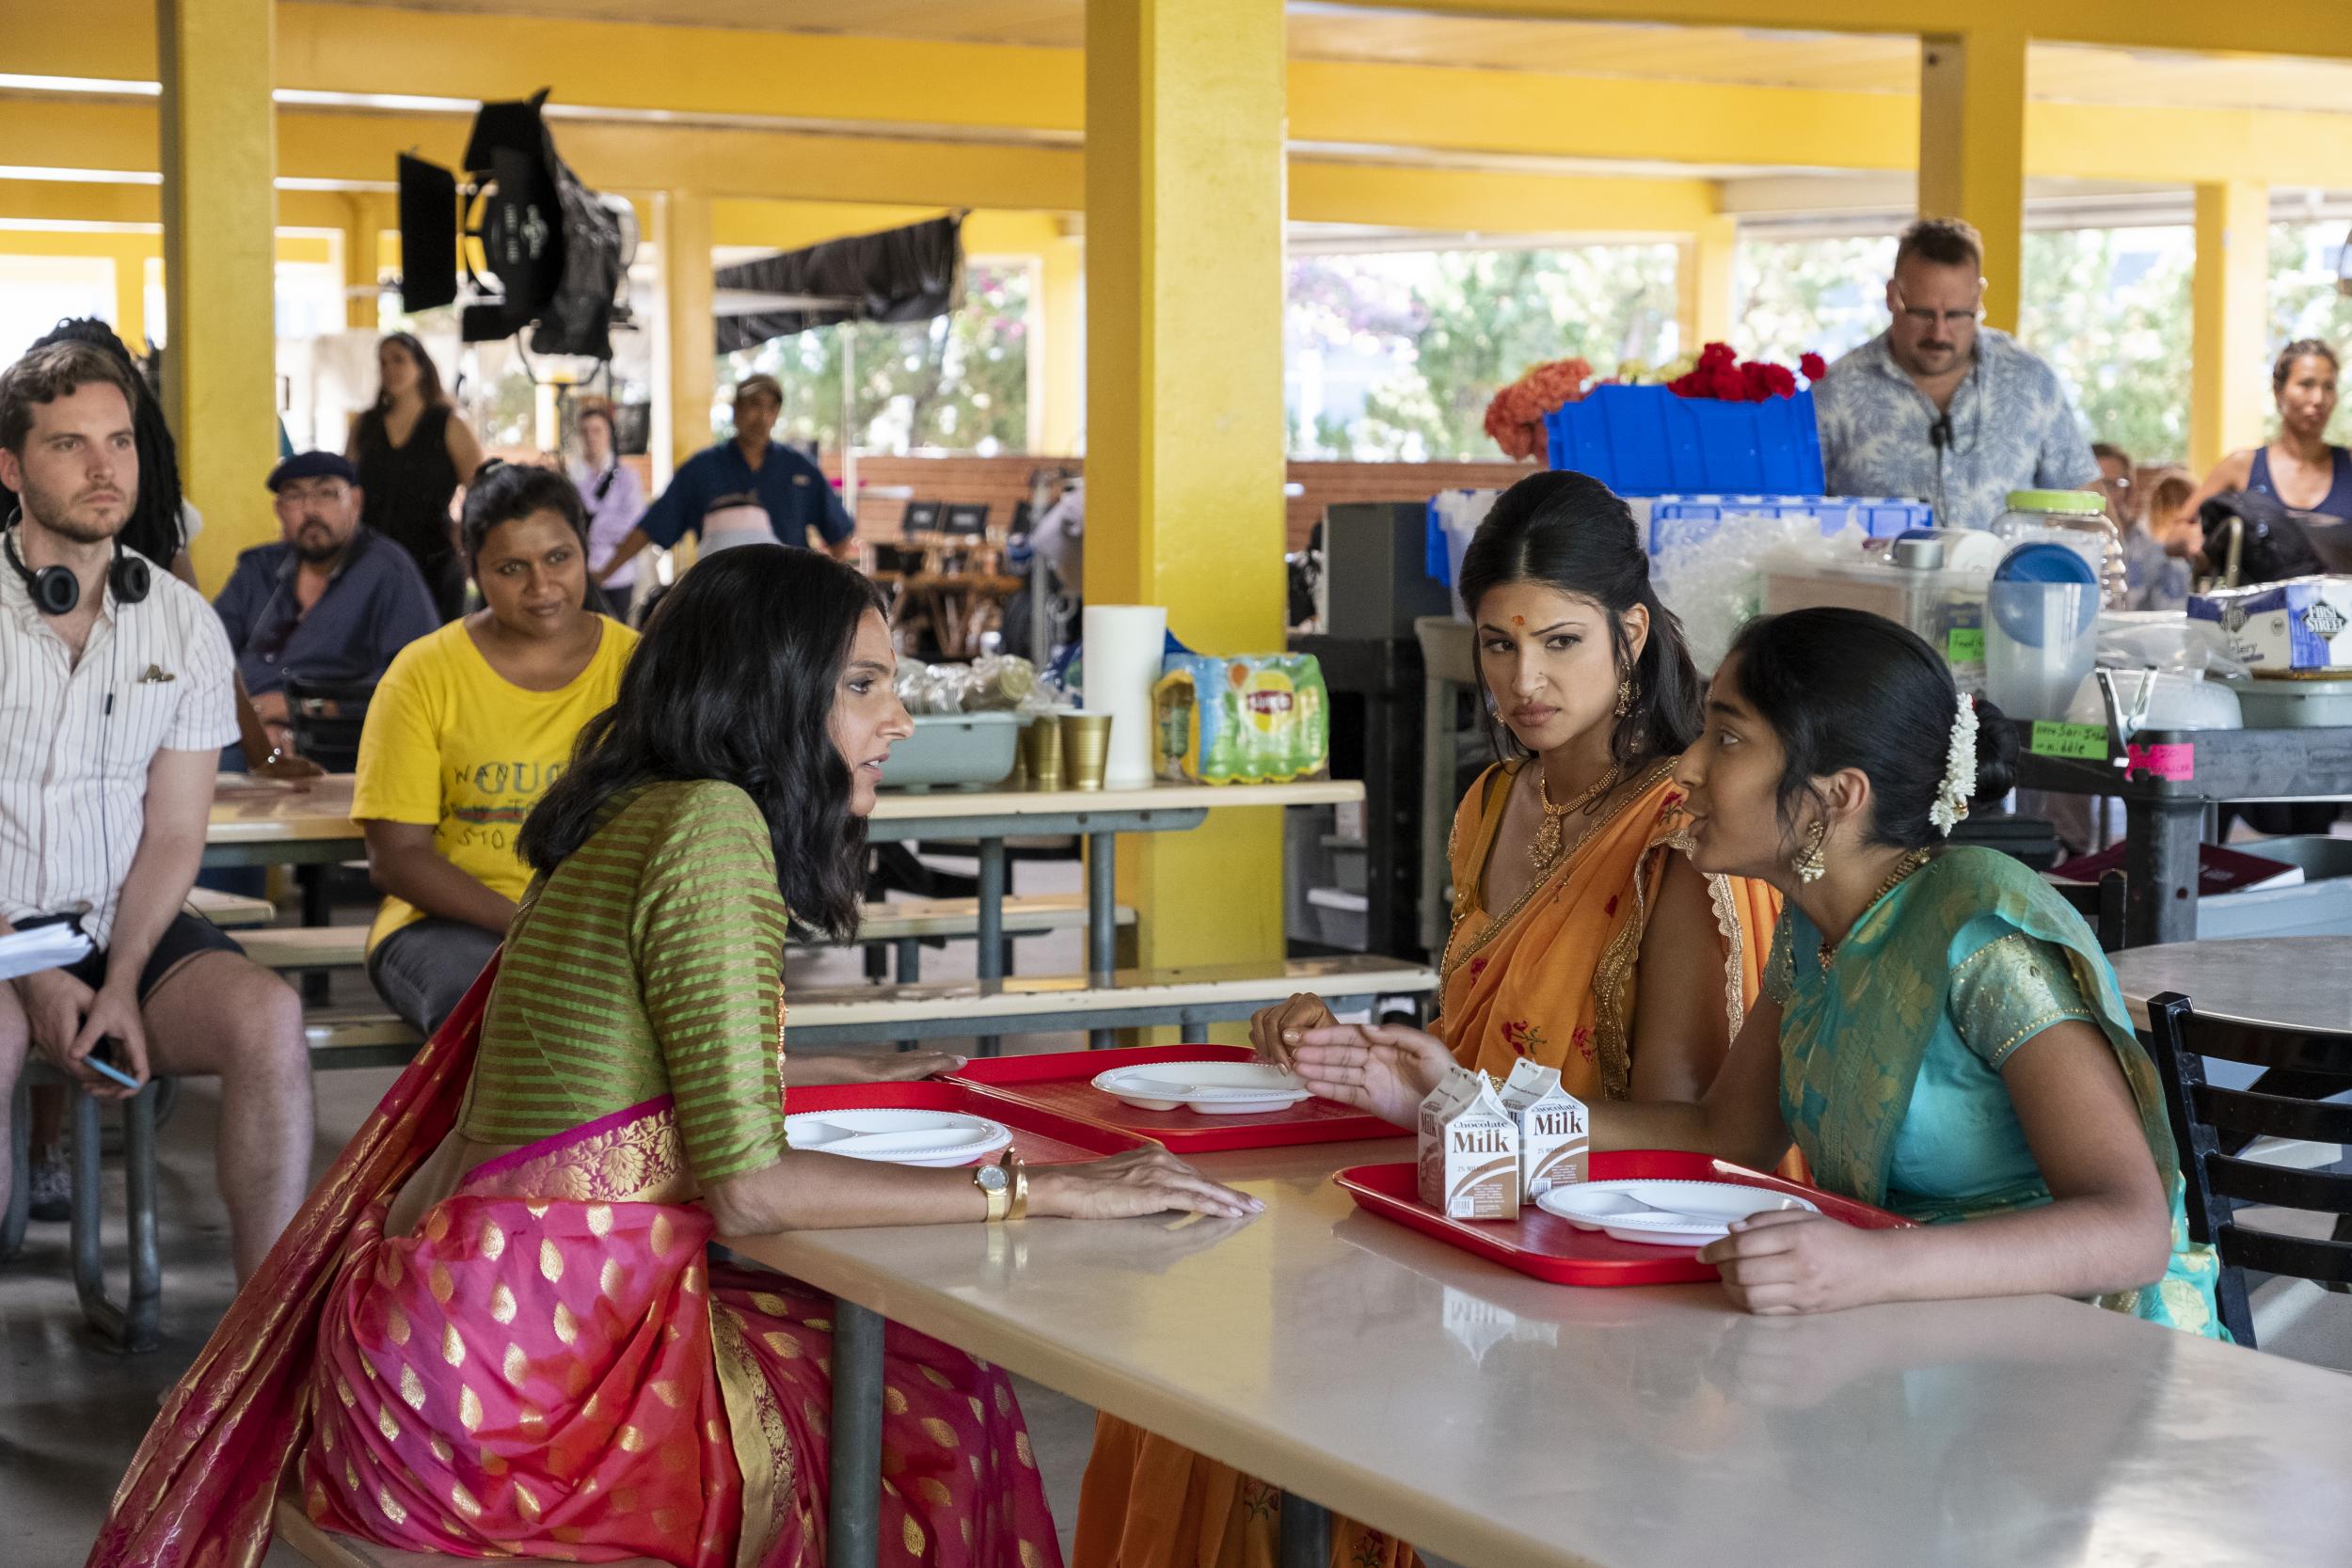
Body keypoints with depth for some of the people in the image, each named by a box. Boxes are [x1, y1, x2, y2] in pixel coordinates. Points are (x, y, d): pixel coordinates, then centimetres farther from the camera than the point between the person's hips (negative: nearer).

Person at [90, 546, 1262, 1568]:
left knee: (927, 1373, 13)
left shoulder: (636, 821, 12)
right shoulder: (709, 828, -16)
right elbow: (747, 1187, -20)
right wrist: (1038, 1190, -17)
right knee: (934, 1417, -1)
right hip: (512, 1365, -9)